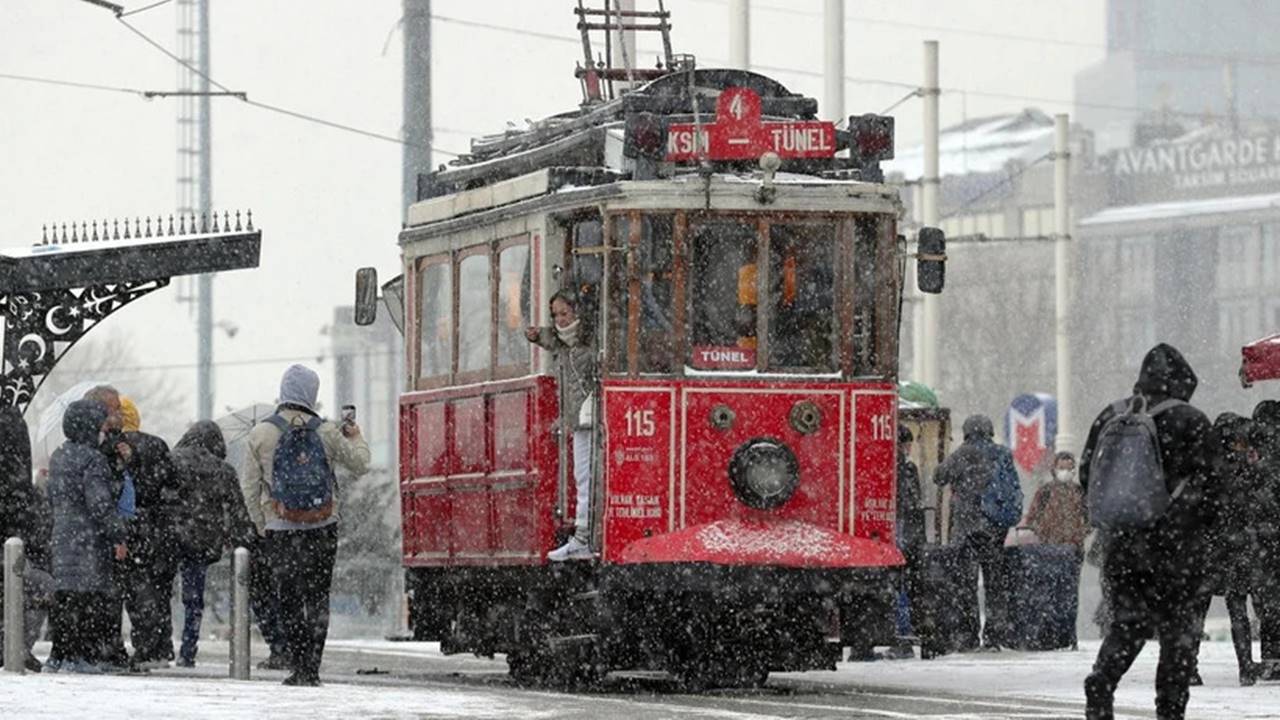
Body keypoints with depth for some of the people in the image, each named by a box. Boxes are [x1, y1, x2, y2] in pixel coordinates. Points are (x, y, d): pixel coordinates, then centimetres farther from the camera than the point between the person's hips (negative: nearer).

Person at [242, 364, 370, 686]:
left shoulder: (261, 433, -3)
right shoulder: (326, 432, -3)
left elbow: (250, 485, 0)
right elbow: (360, 465, 10)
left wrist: (261, 525, 12)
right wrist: (355, 438, 30)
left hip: (281, 529, 0)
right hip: (323, 527, 0)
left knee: (289, 599, 6)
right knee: (318, 598, 7)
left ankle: (301, 667, 0)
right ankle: (312, 668, 1)